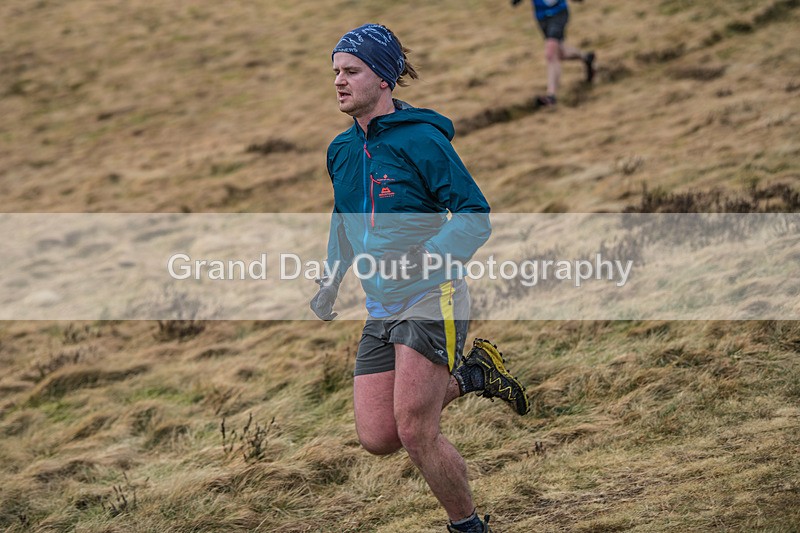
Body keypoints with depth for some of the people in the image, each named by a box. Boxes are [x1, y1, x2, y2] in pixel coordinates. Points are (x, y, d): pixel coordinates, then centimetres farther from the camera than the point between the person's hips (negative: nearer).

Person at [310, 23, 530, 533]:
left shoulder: (421, 140, -13)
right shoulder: (341, 150, 9)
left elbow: (475, 215, -14)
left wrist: (426, 258, -28)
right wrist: (331, 280, 17)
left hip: (431, 300, -7)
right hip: (381, 309, 7)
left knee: (415, 433, -11)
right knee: (376, 438, 1)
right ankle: (470, 376, 23)